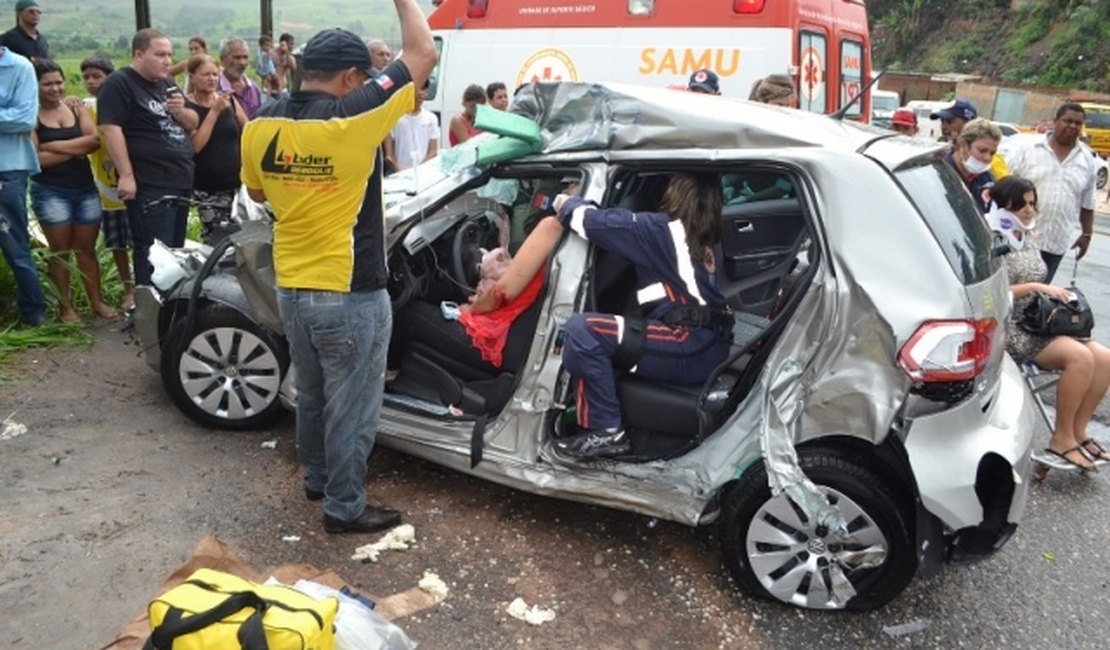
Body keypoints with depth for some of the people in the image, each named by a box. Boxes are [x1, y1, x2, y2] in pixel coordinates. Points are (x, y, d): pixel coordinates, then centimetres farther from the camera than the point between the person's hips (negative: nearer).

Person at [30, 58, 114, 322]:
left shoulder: (76, 107, 6)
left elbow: (94, 140, -8)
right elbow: (36, 158, -13)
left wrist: (54, 146, -14)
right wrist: (76, 149, -12)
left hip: (85, 187, 4)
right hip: (50, 191, -3)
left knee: (86, 248, 9)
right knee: (60, 250, 2)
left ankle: (97, 301, 15)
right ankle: (65, 306, 9)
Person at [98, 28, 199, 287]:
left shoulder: (167, 84, 19)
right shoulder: (118, 84, -7)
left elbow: (193, 124, 20)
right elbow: (110, 129, -16)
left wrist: (180, 110, -3)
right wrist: (126, 175, -22)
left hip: (181, 182, 8)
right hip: (149, 186, -8)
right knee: (154, 255, -9)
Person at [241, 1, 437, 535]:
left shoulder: (260, 126, -2)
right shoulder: (351, 117, -20)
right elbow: (422, 54, -13)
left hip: (291, 289, 7)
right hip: (350, 295, -7)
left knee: (311, 394, 24)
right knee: (351, 407, 7)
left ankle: (317, 477, 41)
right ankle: (345, 508, 19)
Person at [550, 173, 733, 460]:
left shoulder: (664, 229, -5)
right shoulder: (704, 239, 18)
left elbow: (597, 221, -6)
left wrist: (566, 204, 13)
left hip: (690, 348, -9)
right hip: (711, 347, 9)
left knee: (581, 329, -15)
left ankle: (605, 431, -9)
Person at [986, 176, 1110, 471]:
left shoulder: (1028, 239, 17)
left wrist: (1055, 295, 3)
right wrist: (1034, 287, -19)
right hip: (1010, 328, -8)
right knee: (1080, 357, -27)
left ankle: (1078, 432, -1)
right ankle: (1062, 439, -16)